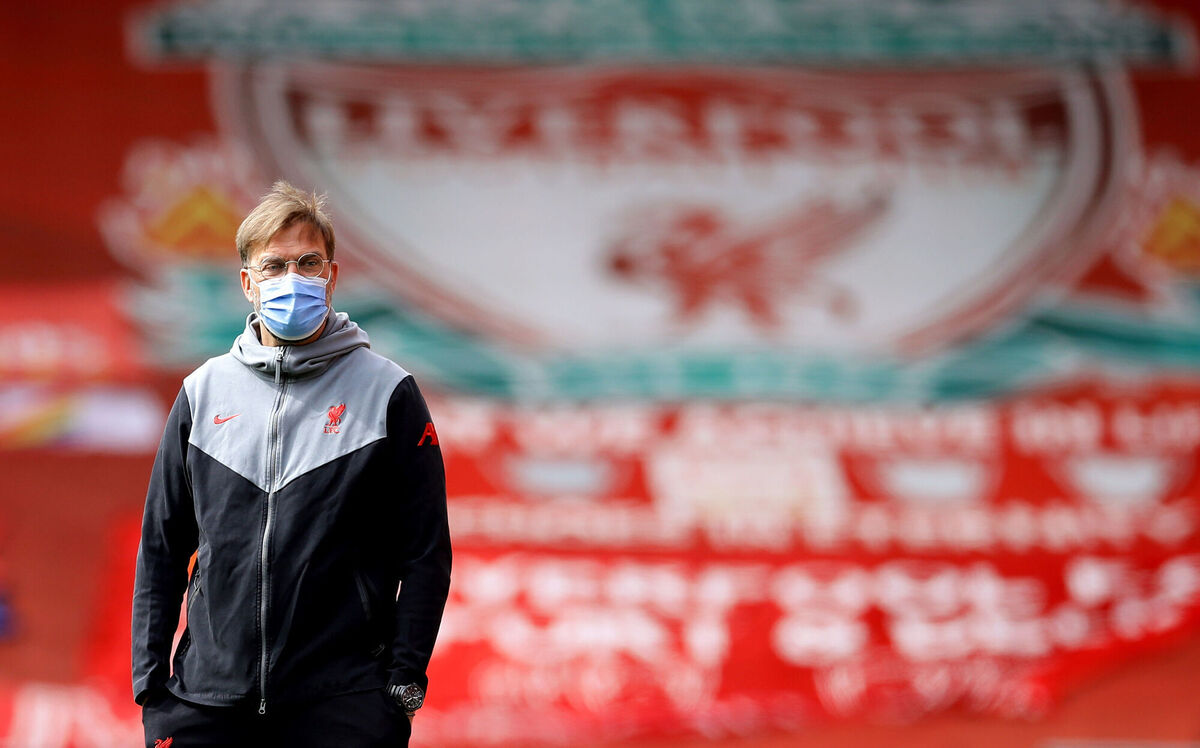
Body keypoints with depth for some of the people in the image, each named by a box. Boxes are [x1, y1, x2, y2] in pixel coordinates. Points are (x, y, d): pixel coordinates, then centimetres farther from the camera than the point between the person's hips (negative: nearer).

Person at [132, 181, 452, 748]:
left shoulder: (387, 393, 3)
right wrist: (148, 680, 7)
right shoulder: (205, 392, 11)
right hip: (208, 697, 3)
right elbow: (162, 547, 14)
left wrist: (404, 680, -5)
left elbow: (426, 553, 2)